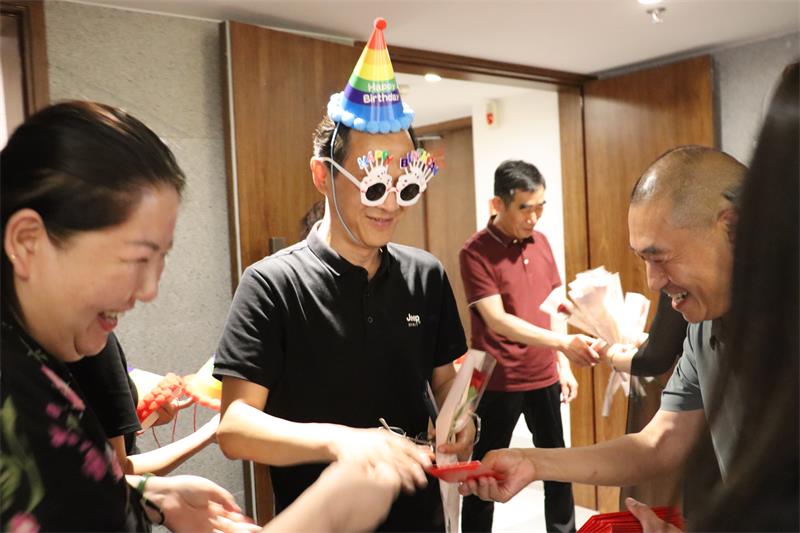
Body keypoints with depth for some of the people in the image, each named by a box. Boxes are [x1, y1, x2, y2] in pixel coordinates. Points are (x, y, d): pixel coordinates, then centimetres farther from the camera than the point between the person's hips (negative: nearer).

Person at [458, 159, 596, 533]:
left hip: (544, 377, 6)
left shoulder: (541, 243, 5)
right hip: (498, 382, -6)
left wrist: (563, 366, 11)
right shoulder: (476, 252, -15)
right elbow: (497, 320, -22)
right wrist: (563, 343, -29)